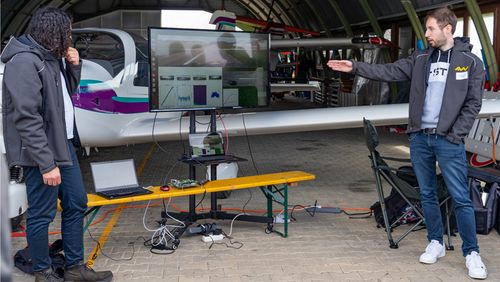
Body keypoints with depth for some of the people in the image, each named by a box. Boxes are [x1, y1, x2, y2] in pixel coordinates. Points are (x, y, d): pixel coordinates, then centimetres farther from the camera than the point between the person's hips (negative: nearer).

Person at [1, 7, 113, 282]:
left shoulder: (50, 58, 10)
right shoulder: (24, 62, -18)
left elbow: (67, 93, 25)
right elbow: (27, 119, -22)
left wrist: (73, 66, 6)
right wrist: (47, 164, -24)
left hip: (63, 145, 10)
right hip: (42, 151, -10)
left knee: (76, 203, 14)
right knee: (42, 214, 2)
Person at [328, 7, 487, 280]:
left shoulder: (470, 62, -2)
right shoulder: (420, 58, 8)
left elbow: (472, 104, -3)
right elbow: (389, 71, 4)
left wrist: (456, 134, -10)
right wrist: (355, 67, -6)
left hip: (448, 140, -4)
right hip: (419, 137, 4)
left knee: (461, 198, -3)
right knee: (427, 194, 12)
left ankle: (471, 253, 8)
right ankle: (435, 243, 26)